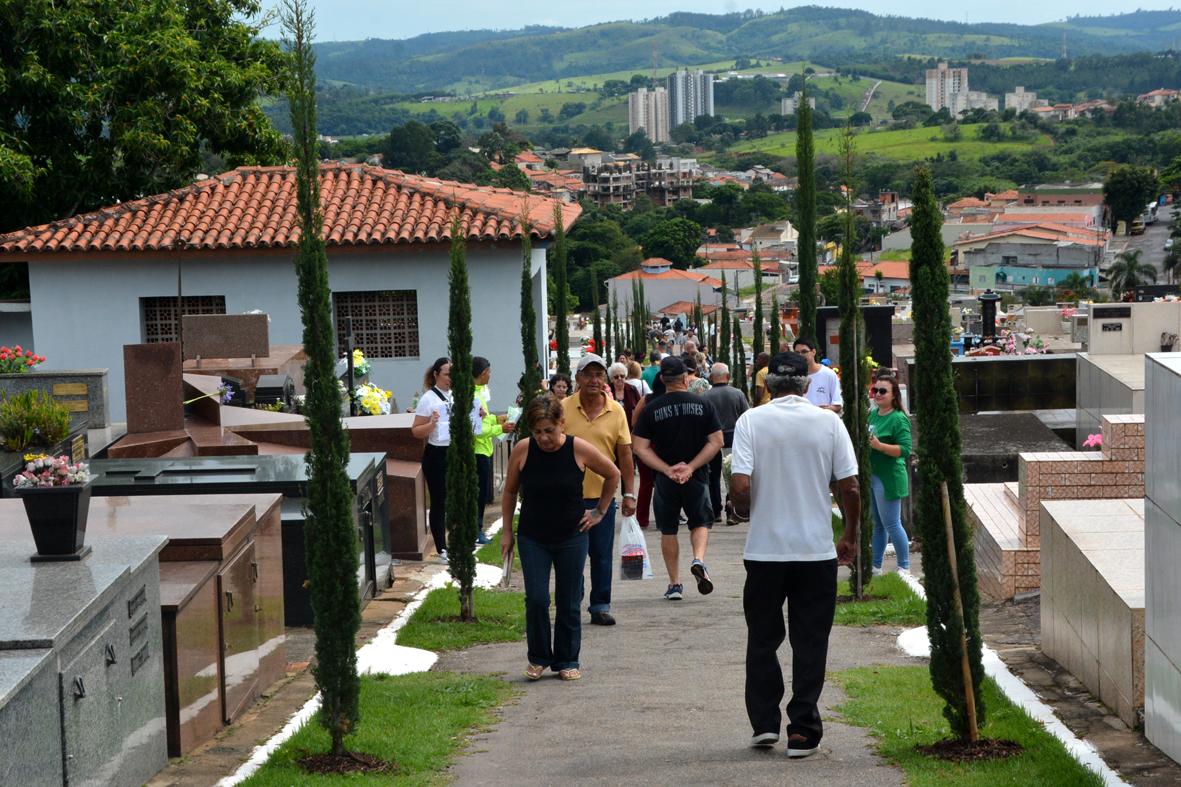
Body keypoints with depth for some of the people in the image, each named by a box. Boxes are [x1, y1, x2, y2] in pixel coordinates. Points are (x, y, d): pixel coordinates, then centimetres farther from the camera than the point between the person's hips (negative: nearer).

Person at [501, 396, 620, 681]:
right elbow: (509, 492, 6)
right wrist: (507, 532, 6)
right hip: (532, 537, 0)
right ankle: (538, 658, 11)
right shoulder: (522, 451, -10)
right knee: (536, 599, -8)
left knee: (569, 603, 5)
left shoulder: (579, 449, -12)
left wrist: (600, 511, 6)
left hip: (572, 537, 0)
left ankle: (567, 661, 20)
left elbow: (613, 475, 6)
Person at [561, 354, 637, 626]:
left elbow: (625, 455, 5)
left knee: (602, 556, 5)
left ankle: (601, 606, 15)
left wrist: (629, 493, 3)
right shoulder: (562, 409, -3)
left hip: (603, 494, 1)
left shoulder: (616, 411, 2)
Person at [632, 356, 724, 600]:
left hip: (664, 479, 0)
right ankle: (699, 559, -12)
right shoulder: (703, 405, -3)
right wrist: (691, 467, -10)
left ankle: (675, 584, 13)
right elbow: (716, 442, -7)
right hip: (697, 477, 0)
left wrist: (668, 470, -11)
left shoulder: (651, 409, -3)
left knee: (668, 530, 12)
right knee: (700, 522, 16)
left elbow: (641, 448, -8)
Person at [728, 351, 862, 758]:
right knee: (810, 642, 7)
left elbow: (739, 487, -13)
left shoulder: (751, 420, -5)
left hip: (765, 549, 0)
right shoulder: (828, 421, -2)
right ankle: (803, 731, 6)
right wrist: (850, 535, 11)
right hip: (816, 549, 0)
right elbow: (850, 487, -4)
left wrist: (750, 511, 9)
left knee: (763, 639, 14)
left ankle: (764, 721, 14)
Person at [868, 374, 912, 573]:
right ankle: (876, 565, 25)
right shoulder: (872, 414, 10)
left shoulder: (898, 419, -13)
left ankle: (904, 566, 9)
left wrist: (879, 446, -28)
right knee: (877, 524, 17)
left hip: (888, 478, -8)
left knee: (891, 524, -2)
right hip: (870, 475, 8)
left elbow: (905, 450, -20)